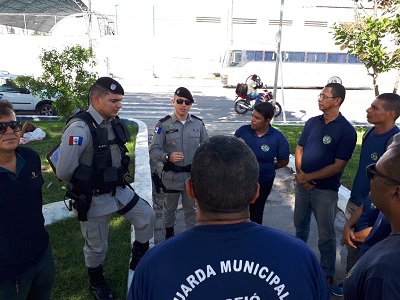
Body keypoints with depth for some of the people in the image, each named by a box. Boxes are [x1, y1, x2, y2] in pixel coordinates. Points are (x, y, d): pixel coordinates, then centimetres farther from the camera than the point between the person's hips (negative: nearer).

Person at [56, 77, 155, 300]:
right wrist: (86, 183, -5)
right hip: (94, 198, -6)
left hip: (119, 190, 6)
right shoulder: (79, 128, -27)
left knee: (147, 216, 7)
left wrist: (115, 179, 10)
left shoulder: (115, 122, -4)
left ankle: (139, 258, 32)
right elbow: (63, 172, -23)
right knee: (97, 245, 14)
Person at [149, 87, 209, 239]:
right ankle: (169, 233, 45)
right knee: (170, 207, 20)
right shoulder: (164, 124, -11)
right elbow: (153, 150, -14)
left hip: (192, 174, 2)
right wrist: (168, 157, -32)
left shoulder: (198, 123, -2)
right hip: (172, 174, -1)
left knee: (191, 208, 17)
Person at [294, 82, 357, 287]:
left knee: (326, 234, 8)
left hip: (325, 190, -5)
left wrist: (309, 176, -16)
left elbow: (338, 165, -16)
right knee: (300, 224, 22)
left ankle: (327, 272, 28)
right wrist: (299, 173, -10)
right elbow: (299, 149, 6)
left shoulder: (346, 130, -14)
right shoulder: (312, 122, 2)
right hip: (302, 184, 5)